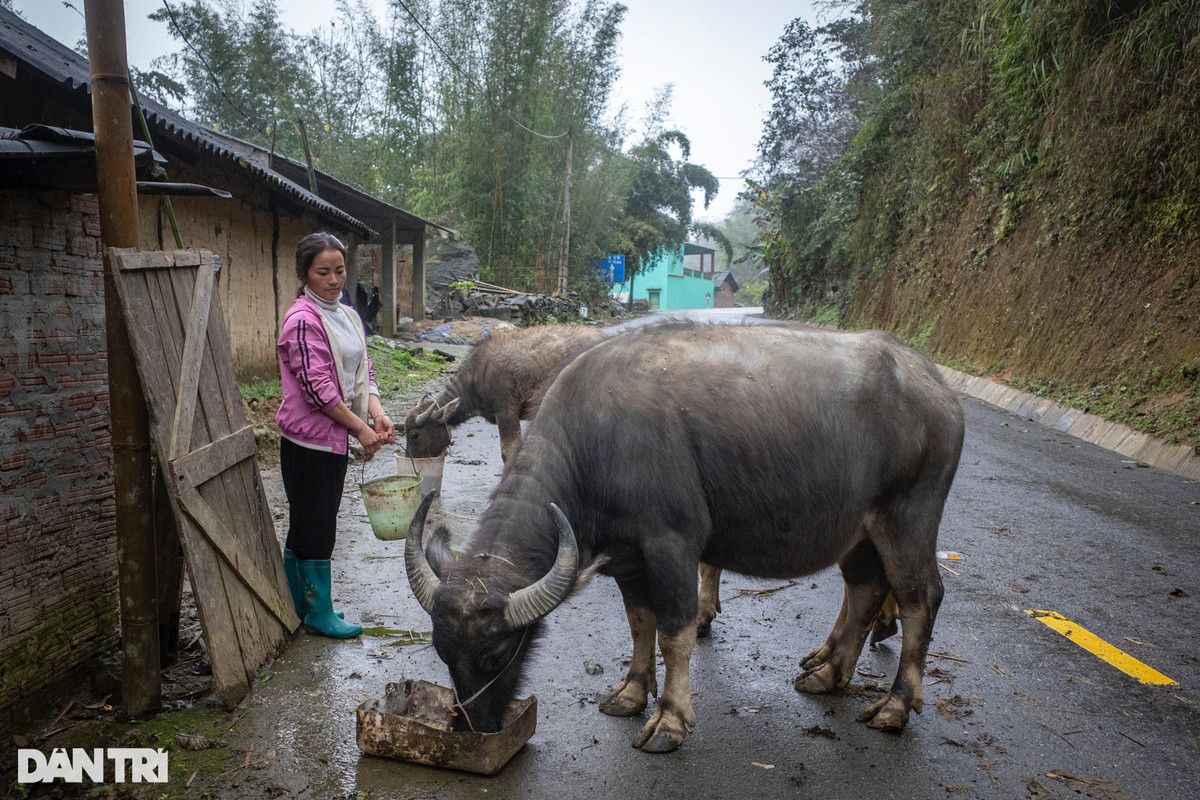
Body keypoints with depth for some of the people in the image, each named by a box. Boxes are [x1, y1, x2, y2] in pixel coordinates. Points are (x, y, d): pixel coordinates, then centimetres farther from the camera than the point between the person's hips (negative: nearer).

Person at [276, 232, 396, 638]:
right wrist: (361, 428, -18)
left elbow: (363, 371, 10)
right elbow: (317, 387, -20)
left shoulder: (347, 315, 11)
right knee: (315, 525, 2)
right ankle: (319, 612, 15)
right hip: (308, 440, -8)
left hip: (336, 437, 8)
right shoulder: (302, 320, -16)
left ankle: (297, 604, 31)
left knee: (307, 524, 18)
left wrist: (377, 413, -7)